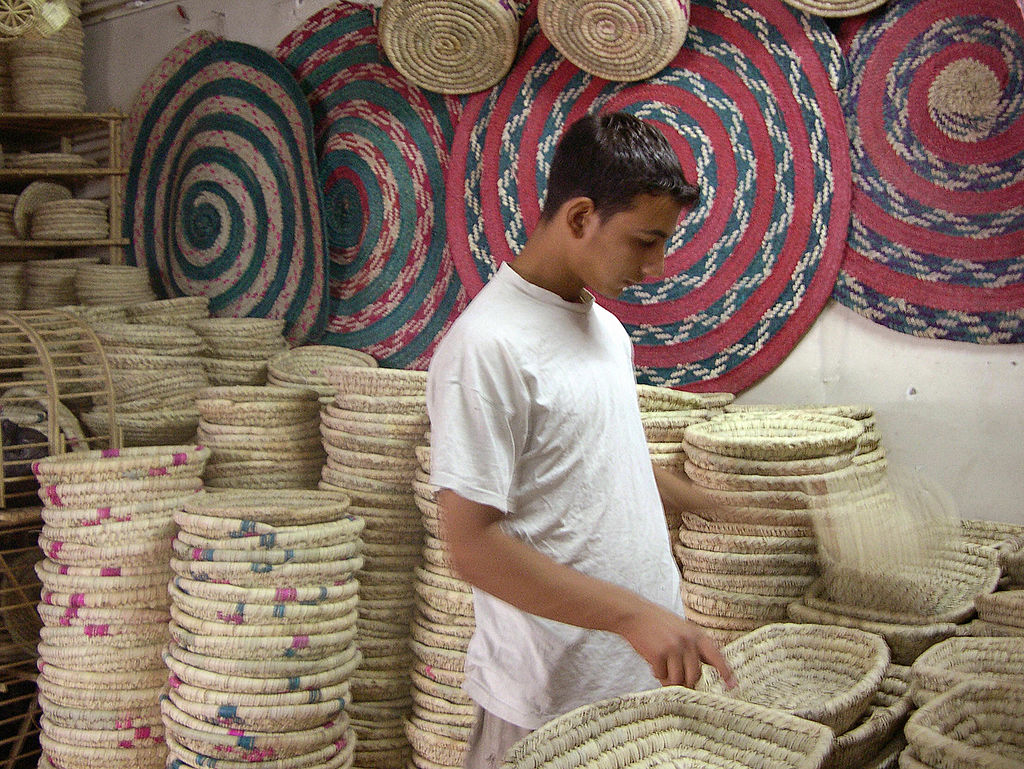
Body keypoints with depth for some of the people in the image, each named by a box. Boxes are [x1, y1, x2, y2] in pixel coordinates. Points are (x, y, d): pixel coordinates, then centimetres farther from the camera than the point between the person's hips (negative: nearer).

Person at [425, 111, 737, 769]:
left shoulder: (605, 326, 7)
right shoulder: (488, 345, -20)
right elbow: (473, 545, -22)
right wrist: (633, 615, -24)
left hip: (645, 668, 8)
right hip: (555, 700, -8)